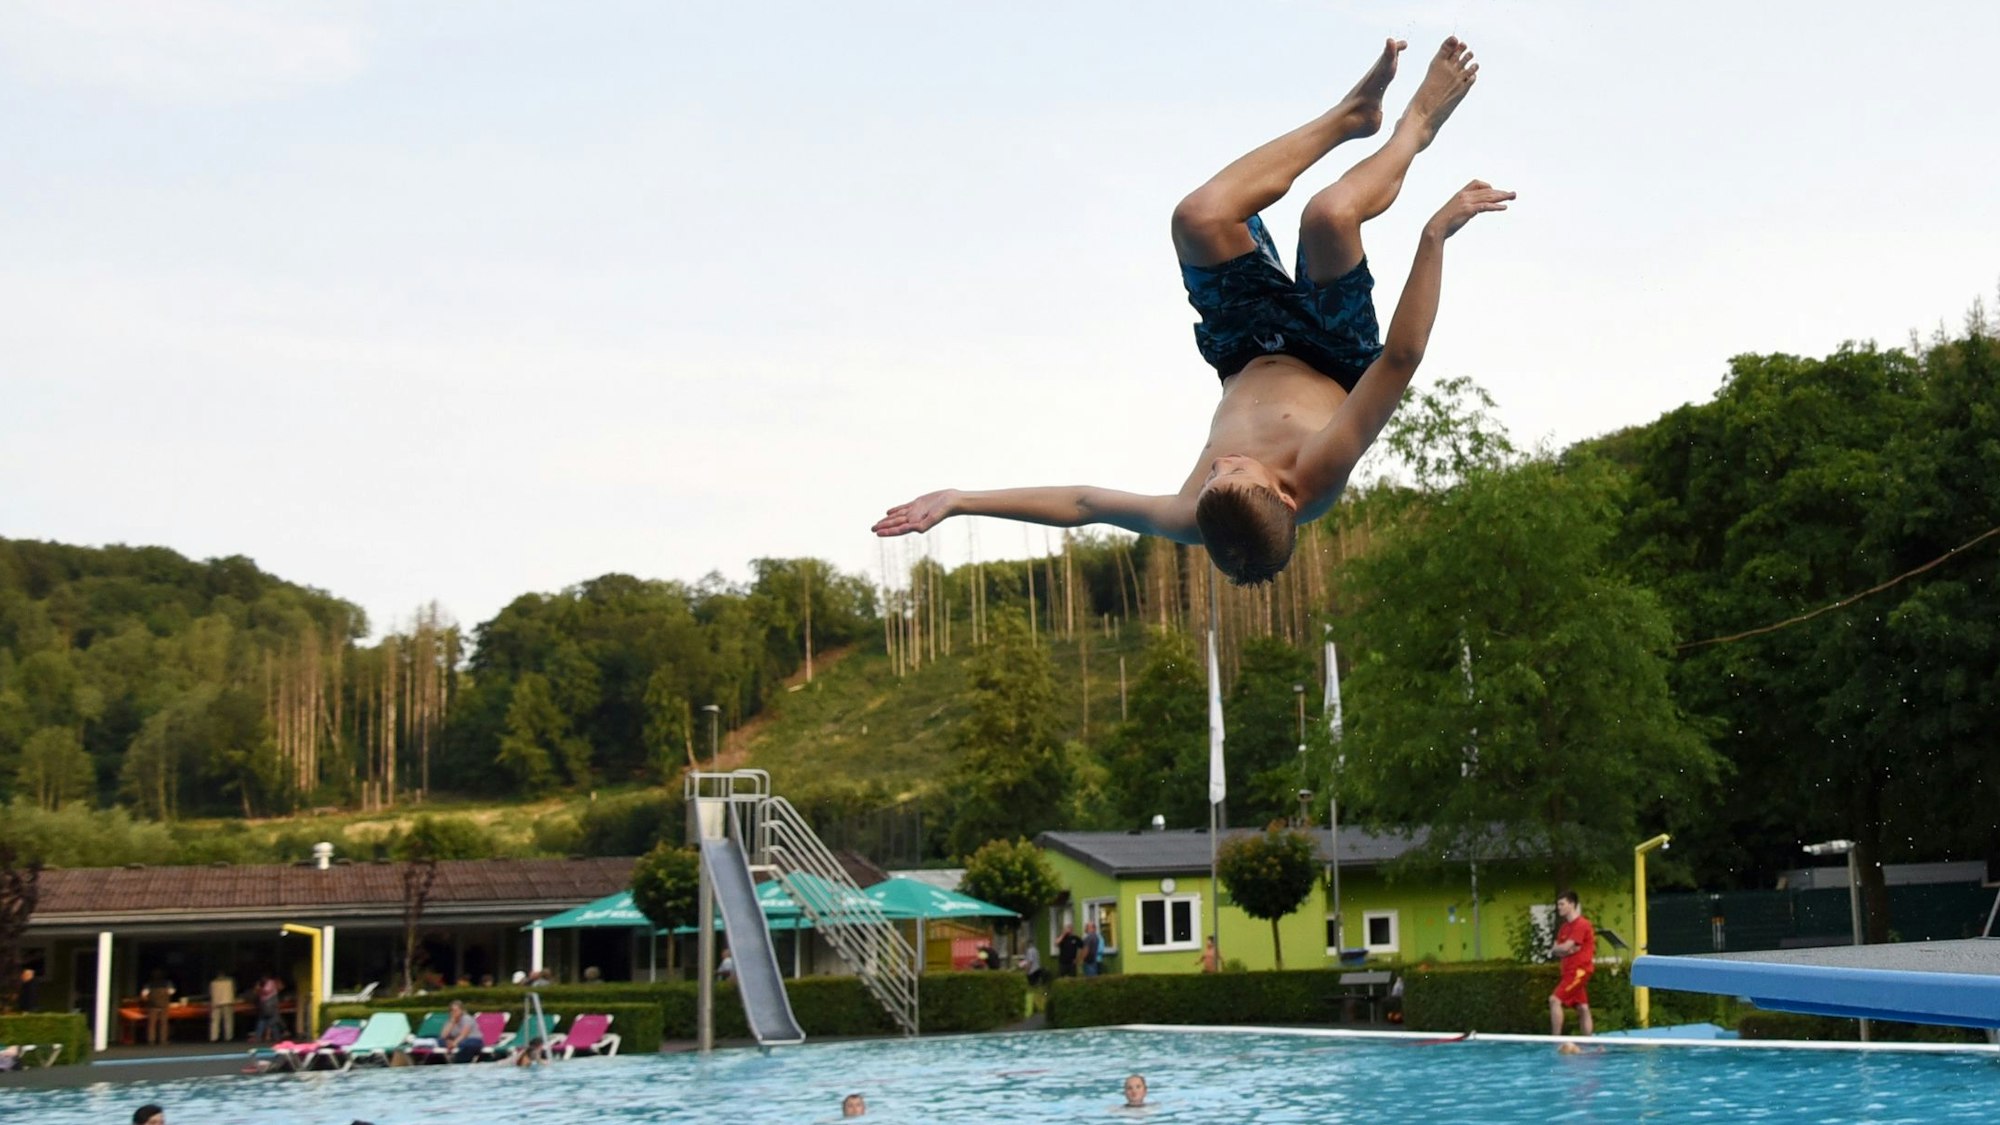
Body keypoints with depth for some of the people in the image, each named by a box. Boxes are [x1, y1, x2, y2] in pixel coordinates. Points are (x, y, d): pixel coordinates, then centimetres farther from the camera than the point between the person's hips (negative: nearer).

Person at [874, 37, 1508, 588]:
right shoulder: (1318, 480, -43)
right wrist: (1434, 238, -49)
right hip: (1334, 364, -2)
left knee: (1201, 216, -16)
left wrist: (961, 500, -33)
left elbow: (1083, 503, -31)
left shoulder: (1199, 522, -38)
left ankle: (1350, 117, 11)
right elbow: (1401, 358, -45)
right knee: (1329, 214, -25)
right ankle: (1413, 126, 14)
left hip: (1251, 363, 2)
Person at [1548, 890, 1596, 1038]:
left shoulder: (1581, 924, -13)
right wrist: (1565, 949, -8)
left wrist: (1564, 948, 2)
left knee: (1555, 1000, -18)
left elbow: (1565, 947, -19)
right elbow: (1556, 950, 11)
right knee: (1582, 1007, 10)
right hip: (1570, 970, 10)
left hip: (1579, 969, -10)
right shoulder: (1564, 927, 15)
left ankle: (1556, 1038, -19)